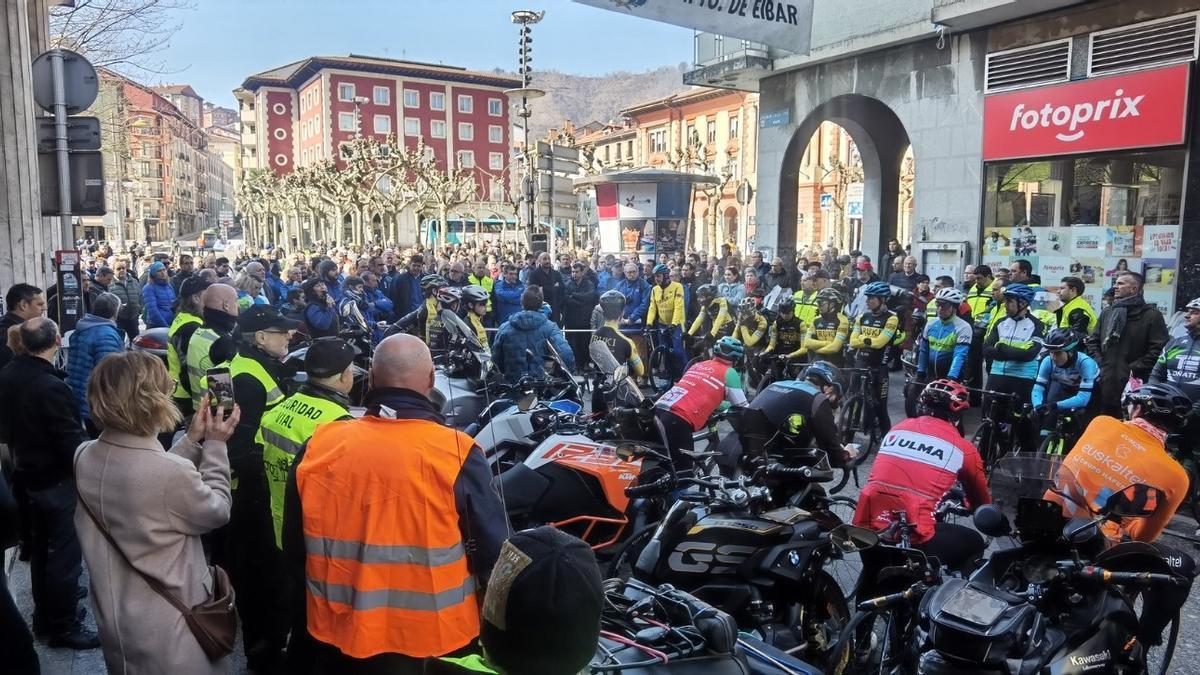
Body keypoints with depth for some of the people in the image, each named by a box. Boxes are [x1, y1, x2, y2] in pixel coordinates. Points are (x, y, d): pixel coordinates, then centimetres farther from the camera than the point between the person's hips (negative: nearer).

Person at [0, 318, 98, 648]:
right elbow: (73, 443, -23)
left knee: (40, 548, 21)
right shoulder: (52, 387, -28)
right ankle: (64, 627, 17)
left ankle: (44, 616, 36)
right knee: (65, 554, 5)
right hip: (57, 481, -9)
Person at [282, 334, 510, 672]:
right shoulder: (456, 454, -18)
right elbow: (493, 555, -13)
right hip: (433, 641, -3)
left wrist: (305, 618, 21)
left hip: (336, 638, 3)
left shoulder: (318, 446, -7)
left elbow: (294, 551, 5)